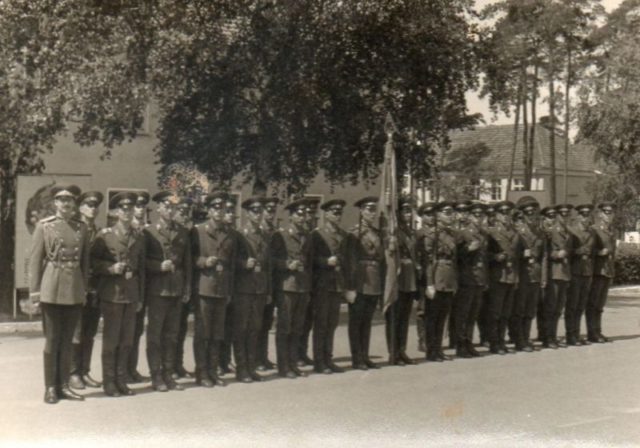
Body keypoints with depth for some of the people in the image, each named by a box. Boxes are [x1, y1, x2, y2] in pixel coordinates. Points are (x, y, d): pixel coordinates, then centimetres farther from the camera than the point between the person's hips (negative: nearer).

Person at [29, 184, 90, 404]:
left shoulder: (81, 228, 8)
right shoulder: (44, 226, 0)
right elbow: (34, 260, -3)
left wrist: (85, 289, 8)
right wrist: (34, 291, -8)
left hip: (75, 291, 3)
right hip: (52, 289, -3)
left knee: (67, 340, 9)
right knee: (52, 340, 2)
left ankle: (64, 385, 17)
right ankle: (50, 388, 10)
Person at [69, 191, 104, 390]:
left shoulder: (100, 233, 13)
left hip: (95, 288, 5)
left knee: (90, 334, 8)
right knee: (76, 333, -1)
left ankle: (85, 372, 14)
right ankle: (73, 373, 6)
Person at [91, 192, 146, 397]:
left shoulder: (139, 237, 10)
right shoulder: (105, 235, -2)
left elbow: (142, 267, 13)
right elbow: (92, 261, 0)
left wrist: (141, 297, 11)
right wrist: (111, 268, -18)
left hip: (132, 293, 4)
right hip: (111, 293, -4)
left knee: (127, 340, 7)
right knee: (110, 339, 1)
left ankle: (121, 380, 17)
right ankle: (109, 382, 9)